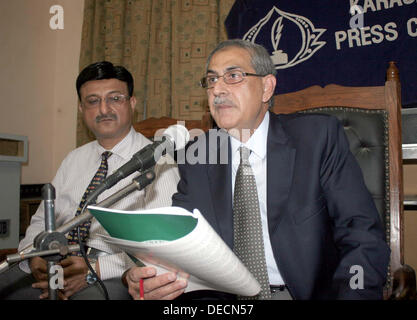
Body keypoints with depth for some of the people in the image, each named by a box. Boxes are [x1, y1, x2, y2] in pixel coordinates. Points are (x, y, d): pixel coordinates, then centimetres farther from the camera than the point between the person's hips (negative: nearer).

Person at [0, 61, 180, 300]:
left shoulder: (157, 161, -3)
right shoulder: (74, 160, 17)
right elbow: (42, 220, 17)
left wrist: (95, 269, -20)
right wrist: (37, 258, -6)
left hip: (113, 278, -5)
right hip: (57, 263, 6)